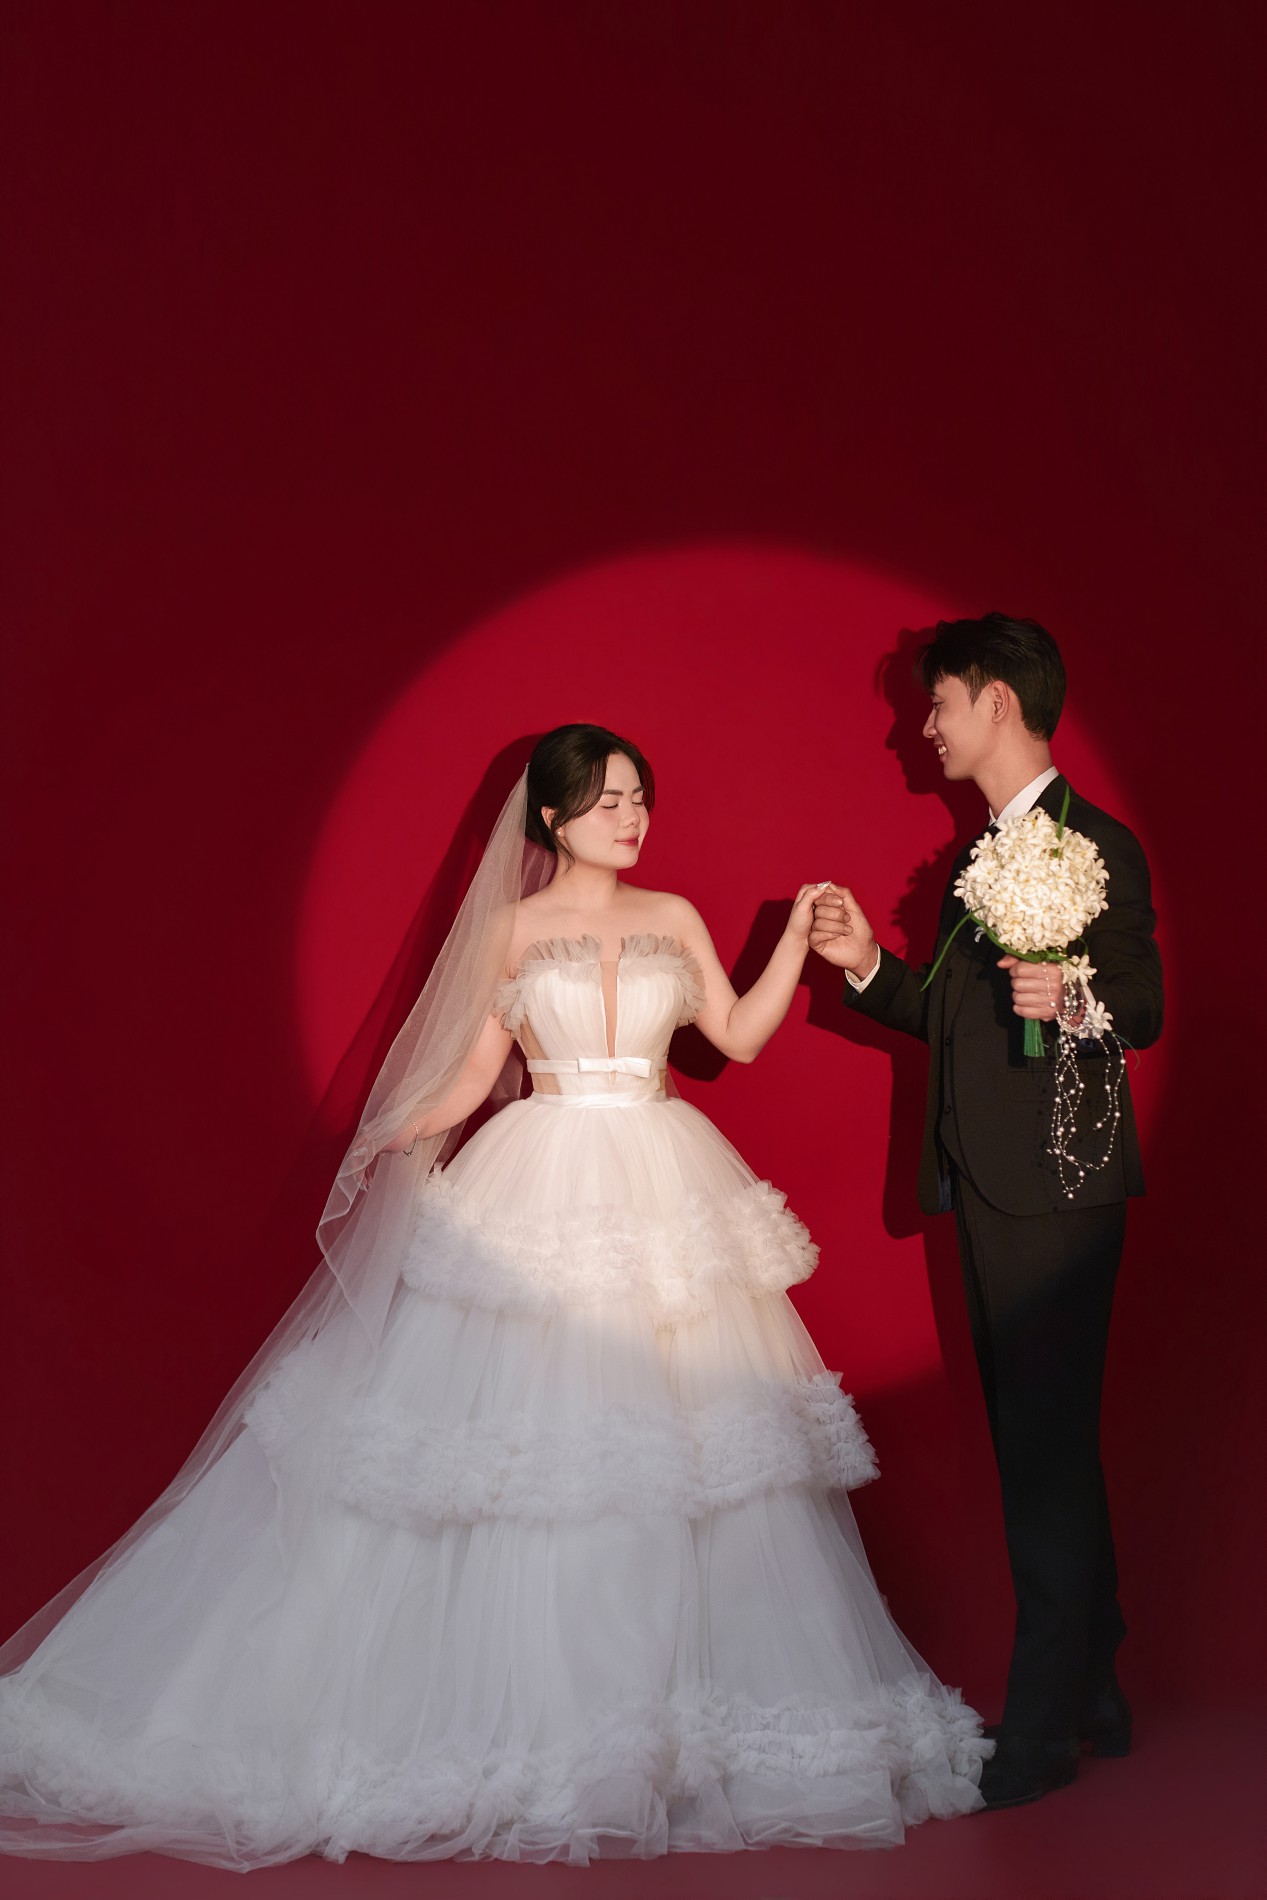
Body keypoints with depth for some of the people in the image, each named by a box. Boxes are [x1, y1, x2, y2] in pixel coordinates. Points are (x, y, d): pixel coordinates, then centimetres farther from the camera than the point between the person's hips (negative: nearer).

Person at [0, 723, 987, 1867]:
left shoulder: (675, 919, 11)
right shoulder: (513, 927, 5)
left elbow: (740, 1035, 8)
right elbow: (478, 1067, 6)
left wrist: (799, 937, 1)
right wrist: (394, 1145, -2)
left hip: (664, 1193, 3)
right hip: (541, 1191, -2)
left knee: (677, 1445, 2)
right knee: (529, 1432, -4)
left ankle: (663, 1705, 14)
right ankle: (527, 1708, 8)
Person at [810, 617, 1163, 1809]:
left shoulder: (1097, 846, -10)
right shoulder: (980, 856, 17)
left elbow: (1145, 1007, -14)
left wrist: (1074, 997, -34)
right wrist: (867, 966, 2)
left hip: (1057, 1191, -9)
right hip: (987, 1187, 9)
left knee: (1046, 1449, -3)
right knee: (1038, 1443, 16)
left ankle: (1046, 1727, 8)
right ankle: (1091, 1687, 29)